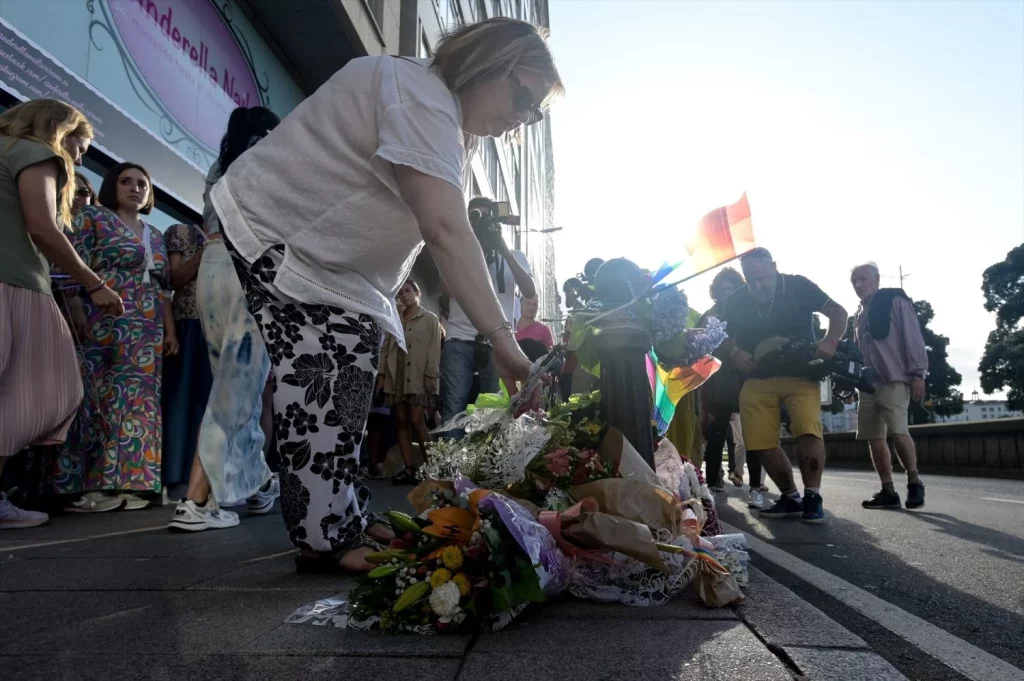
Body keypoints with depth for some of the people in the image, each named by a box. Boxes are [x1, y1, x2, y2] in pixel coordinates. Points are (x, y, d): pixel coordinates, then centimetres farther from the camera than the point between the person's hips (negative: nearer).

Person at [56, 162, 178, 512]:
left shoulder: (155, 235, 22)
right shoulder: (92, 217, 7)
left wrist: (170, 329, 10)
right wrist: (79, 317, -15)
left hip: (146, 332, 6)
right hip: (102, 324, -5)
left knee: (137, 403, 1)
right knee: (97, 400, -6)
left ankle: (122, 484, 5)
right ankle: (88, 485, -1)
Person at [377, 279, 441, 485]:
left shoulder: (430, 319, 6)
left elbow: (434, 351, -3)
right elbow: (385, 348, 13)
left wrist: (430, 376, -12)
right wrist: (381, 373, 3)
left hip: (417, 378, -5)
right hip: (395, 377, 5)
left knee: (416, 421, -12)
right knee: (401, 422, 1)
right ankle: (409, 469, 4)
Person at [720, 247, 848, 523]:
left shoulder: (797, 286, -7)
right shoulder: (736, 300, 0)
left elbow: (838, 312, -3)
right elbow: (725, 336, 12)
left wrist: (830, 341, -22)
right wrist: (734, 352, -11)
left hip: (800, 374, -3)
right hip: (757, 379, 3)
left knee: (808, 431, -23)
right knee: (760, 443, -1)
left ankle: (812, 497, -9)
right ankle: (790, 497, 16)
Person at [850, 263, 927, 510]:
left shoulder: (895, 301, 1)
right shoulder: (859, 315, 19)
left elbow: (913, 337, -6)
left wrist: (917, 373, -13)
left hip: (894, 379, -6)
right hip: (868, 383, 7)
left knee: (897, 431, -19)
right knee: (874, 437, 2)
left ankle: (914, 482, 0)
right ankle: (888, 491, 8)